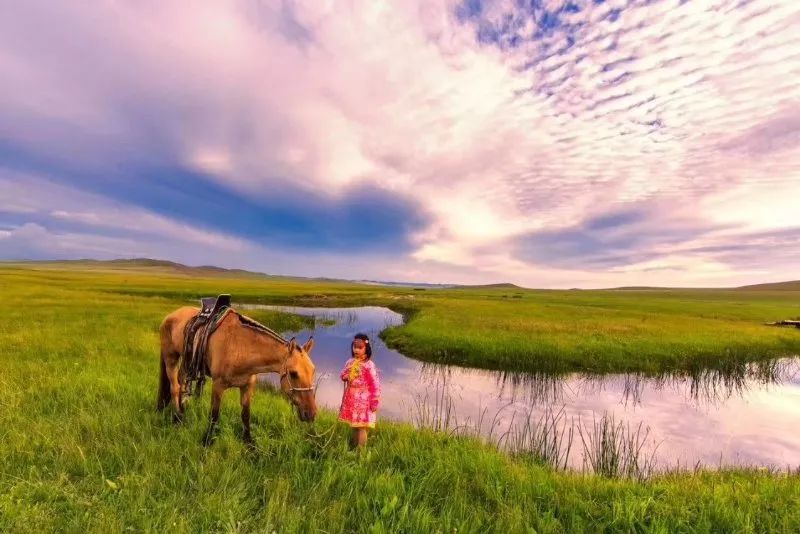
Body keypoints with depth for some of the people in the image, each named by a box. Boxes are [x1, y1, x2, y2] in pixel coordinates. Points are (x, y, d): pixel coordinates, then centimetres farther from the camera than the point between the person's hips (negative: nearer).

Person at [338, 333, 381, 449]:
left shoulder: (369, 365, -20)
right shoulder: (350, 362, 0)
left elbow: (375, 385, -17)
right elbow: (343, 373, 16)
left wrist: (374, 403, -15)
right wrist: (344, 376, -9)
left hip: (362, 400, -6)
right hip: (350, 398, 6)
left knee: (361, 426, 4)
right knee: (353, 425, 22)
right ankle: (352, 447, 41)